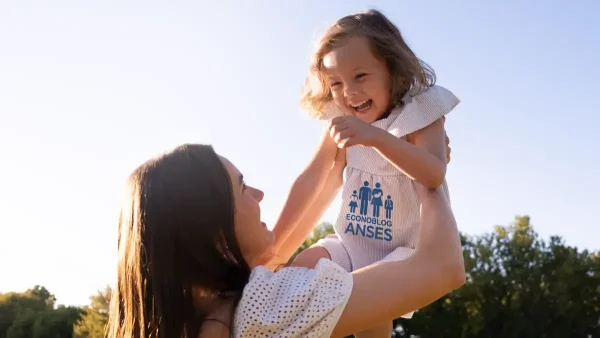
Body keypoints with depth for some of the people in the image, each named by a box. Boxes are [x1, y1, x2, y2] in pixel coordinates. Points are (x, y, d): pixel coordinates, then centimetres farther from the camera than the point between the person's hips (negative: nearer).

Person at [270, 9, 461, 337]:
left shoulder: (419, 114, -13)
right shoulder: (342, 122, 1)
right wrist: (272, 241, 1)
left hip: (408, 248, -4)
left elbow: (434, 175, -29)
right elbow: (309, 180, 2)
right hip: (350, 242, 5)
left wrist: (375, 136, -43)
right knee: (301, 270, -20)